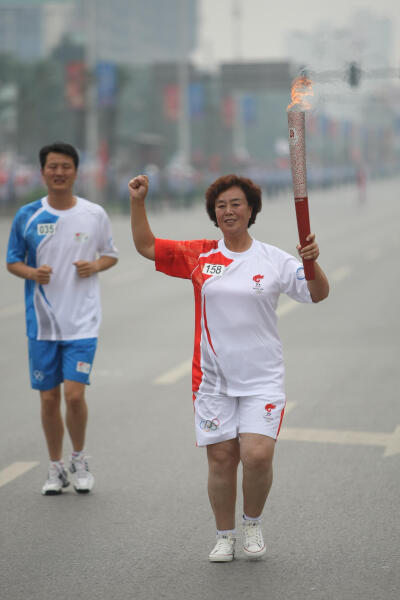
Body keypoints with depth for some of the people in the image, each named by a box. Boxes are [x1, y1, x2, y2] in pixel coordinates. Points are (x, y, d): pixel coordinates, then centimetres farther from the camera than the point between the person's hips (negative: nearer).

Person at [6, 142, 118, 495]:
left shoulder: (95, 215, 0)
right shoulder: (27, 216, 1)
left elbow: (111, 254, 12)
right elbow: (12, 261, 8)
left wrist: (95, 265, -9)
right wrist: (32, 273, -13)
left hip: (82, 321, -2)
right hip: (42, 321, 2)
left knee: (74, 394, -11)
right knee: (49, 398, 6)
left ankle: (80, 459, 13)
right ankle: (56, 468, 23)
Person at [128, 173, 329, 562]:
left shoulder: (273, 260, 0)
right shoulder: (198, 256, 4)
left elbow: (318, 295, -3)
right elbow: (146, 246, 6)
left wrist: (312, 262, -22)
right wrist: (138, 201, -6)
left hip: (262, 378, -1)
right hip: (213, 379, 2)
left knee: (258, 456, -13)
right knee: (221, 459, 4)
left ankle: (253, 522, 14)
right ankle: (224, 536, 22)